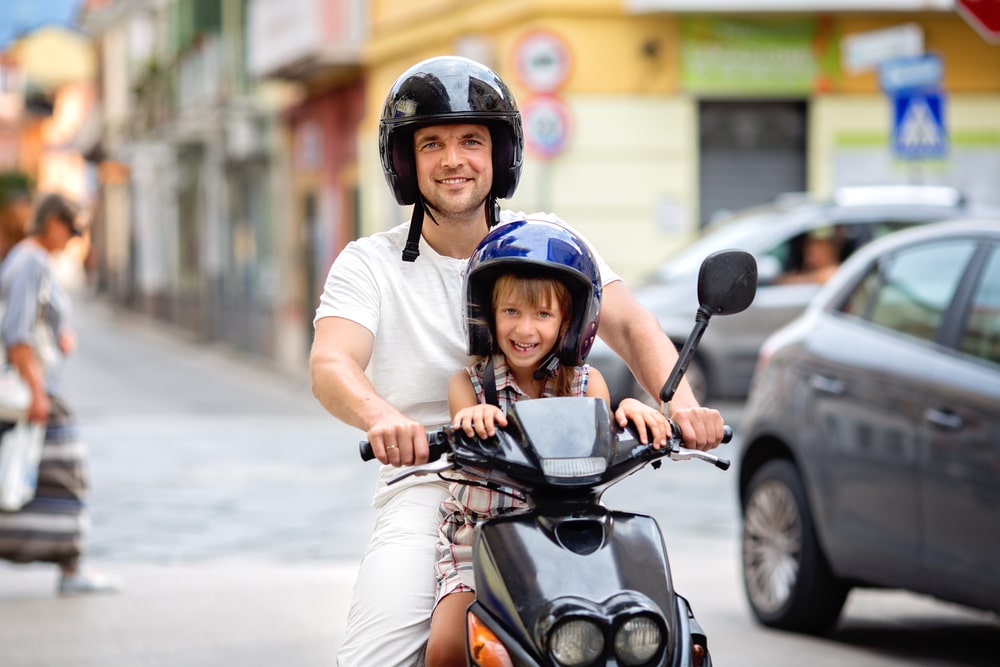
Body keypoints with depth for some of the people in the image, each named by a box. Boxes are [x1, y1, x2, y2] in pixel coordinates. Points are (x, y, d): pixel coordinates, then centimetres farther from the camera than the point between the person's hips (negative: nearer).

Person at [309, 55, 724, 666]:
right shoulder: (369, 265, 4)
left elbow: (629, 324, -1)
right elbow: (331, 364, -13)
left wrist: (680, 401, -23)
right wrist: (380, 417, -38)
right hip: (427, 494, -1)